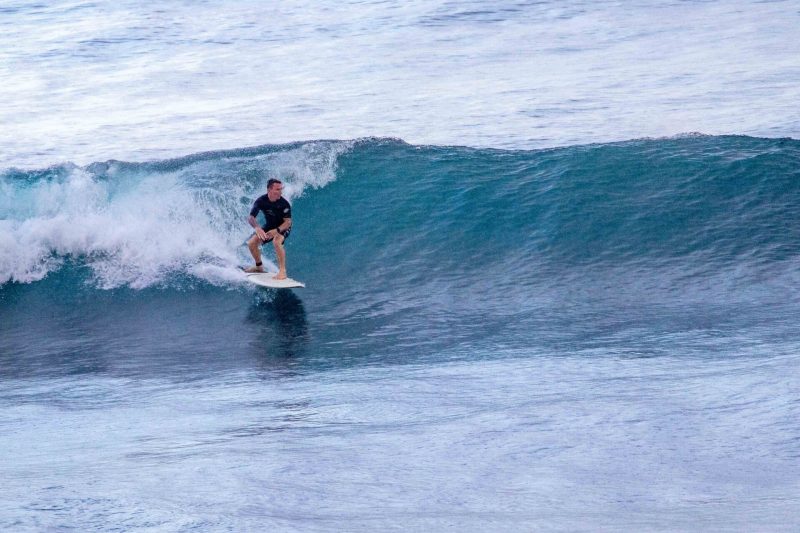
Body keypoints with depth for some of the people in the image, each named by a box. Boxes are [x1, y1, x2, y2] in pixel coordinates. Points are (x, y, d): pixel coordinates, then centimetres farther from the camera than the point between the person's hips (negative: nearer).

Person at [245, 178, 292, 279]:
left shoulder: (284, 203, -29)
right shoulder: (261, 201, -22)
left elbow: (288, 222, -27)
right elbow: (251, 217, -23)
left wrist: (277, 230, -45)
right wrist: (257, 228, -45)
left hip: (283, 227, -5)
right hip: (269, 226, 5)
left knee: (277, 241, -35)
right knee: (252, 243, -1)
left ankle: (282, 271, -32)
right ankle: (259, 267, 24)